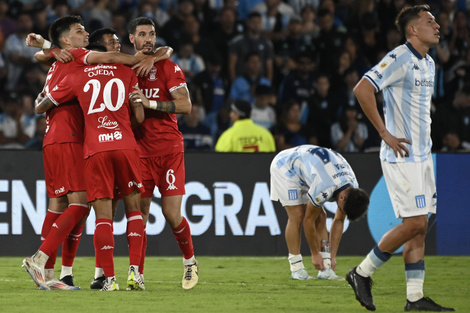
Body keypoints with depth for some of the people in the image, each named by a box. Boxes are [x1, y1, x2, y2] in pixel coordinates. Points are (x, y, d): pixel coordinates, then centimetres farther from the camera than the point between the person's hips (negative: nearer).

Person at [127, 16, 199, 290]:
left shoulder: (167, 67, -1)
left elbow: (185, 105, -9)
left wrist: (150, 103, -18)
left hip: (169, 149, -3)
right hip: (140, 151, 3)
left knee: (172, 213, -5)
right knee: (140, 213, -3)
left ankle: (190, 261, 18)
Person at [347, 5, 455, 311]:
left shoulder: (428, 63, 15)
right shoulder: (399, 59, -14)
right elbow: (362, 89, -23)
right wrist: (385, 133, -20)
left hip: (422, 155, 9)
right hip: (402, 156, -9)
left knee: (419, 227, 5)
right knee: (415, 223, -11)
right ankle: (362, 273, 2)